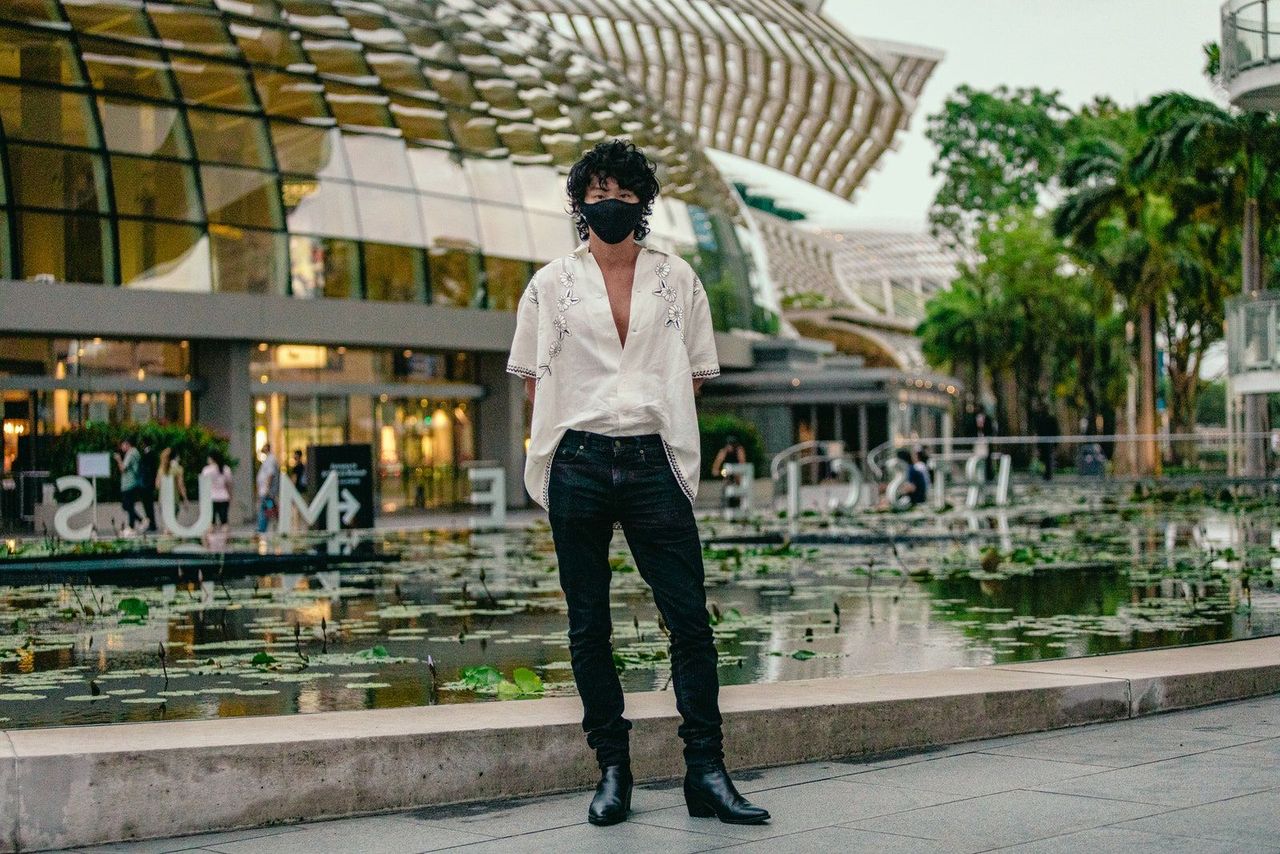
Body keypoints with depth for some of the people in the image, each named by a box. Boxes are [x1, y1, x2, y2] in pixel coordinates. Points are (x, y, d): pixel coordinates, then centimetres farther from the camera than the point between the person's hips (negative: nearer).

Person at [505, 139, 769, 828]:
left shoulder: (676, 278, 11)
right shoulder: (551, 284, 9)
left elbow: (694, 373, 15)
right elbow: (532, 378, 13)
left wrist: (653, 418, 5)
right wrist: (583, 422, 5)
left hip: (653, 462, 0)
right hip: (579, 464, 0)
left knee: (690, 619, -6)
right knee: (588, 624, 3)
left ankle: (705, 773, -1)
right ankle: (612, 771, 11)